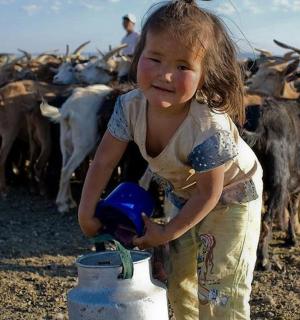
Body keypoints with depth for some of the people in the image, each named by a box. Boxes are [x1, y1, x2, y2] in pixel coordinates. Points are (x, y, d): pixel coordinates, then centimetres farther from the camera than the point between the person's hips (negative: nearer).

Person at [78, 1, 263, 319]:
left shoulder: (210, 129, -41)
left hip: (229, 194, -5)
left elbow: (209, 194, -28)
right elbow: (104, 162, -13)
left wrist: (167, 233, -19)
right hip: (181, 192, 6)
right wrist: (86, 212, -13)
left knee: (218, 287, -2)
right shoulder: (131, 106, -27)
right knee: (179, 279, 17)